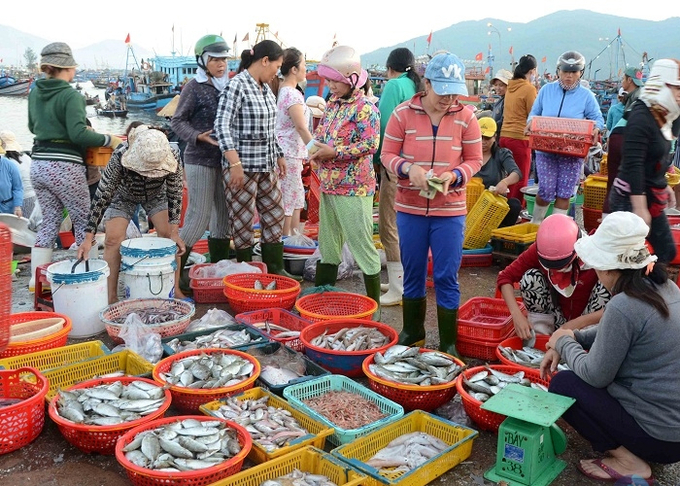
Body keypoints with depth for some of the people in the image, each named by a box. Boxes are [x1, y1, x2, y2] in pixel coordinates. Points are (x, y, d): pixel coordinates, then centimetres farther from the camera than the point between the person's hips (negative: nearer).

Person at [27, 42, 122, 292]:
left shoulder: (35, 92, 10)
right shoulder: (71, 96, -13)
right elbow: (78, 134, -21)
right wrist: (109, 139, -13)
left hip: (39, 165, 7)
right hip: (64, 167, -7)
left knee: (50, 220, 15)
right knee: (84, 221, 6)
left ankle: (37, 279, 17)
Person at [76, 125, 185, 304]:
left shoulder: (172, 156, -36)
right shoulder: (120, 156, -40)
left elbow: (175, 195, -24)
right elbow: (102, 195, -35)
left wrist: (174, 232, -26)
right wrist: (88, 237, -37)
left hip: (156, 194, 1)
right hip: (123, 195, -1)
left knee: (168, 237, -10)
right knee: (113, 239, -13)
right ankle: (111, 297, -4)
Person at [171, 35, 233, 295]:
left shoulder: (229, 86, 11)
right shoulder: (195, 87, -5)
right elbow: (177, 121, -4)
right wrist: (200, 136, -19)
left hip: (225, 159, 7)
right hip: (200, 160, -7)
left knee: (224, 216, 10)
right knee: (199, 218, -9)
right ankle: (175, 271, 3)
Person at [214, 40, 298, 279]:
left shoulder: (266, 88, 11)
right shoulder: (236, 86, -13)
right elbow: (222, 126, -19)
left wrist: (279, 155, 21)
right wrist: (235, 163, -25)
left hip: (266, 165, 9)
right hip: (243, 165, -8)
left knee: (274, 213, 12)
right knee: (244, 219, 2)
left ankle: (274, 268, 24)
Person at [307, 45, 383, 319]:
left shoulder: (365, 108, -12)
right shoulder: (332, 104, 12)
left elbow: (370, 144, -19)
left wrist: (334, 152, -20)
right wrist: (317, 150, -2)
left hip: (353, 188, -9)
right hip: (328, 184, 9)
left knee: (362, 245, -2)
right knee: (328, 244, 18)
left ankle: (374, 305, 9)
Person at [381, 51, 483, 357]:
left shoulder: (465, 117, -4)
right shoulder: (403, 113, -5)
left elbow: (474, 160, 3)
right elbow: (387, 154, 0)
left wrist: (454, 175, -18)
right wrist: (408, 168, -20)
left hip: (450, 211, -1)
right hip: (410, 208, 1)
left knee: (447, 278, 3)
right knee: (412, 274, 14)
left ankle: (448, 343, 18)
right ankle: (412, 333, 34)